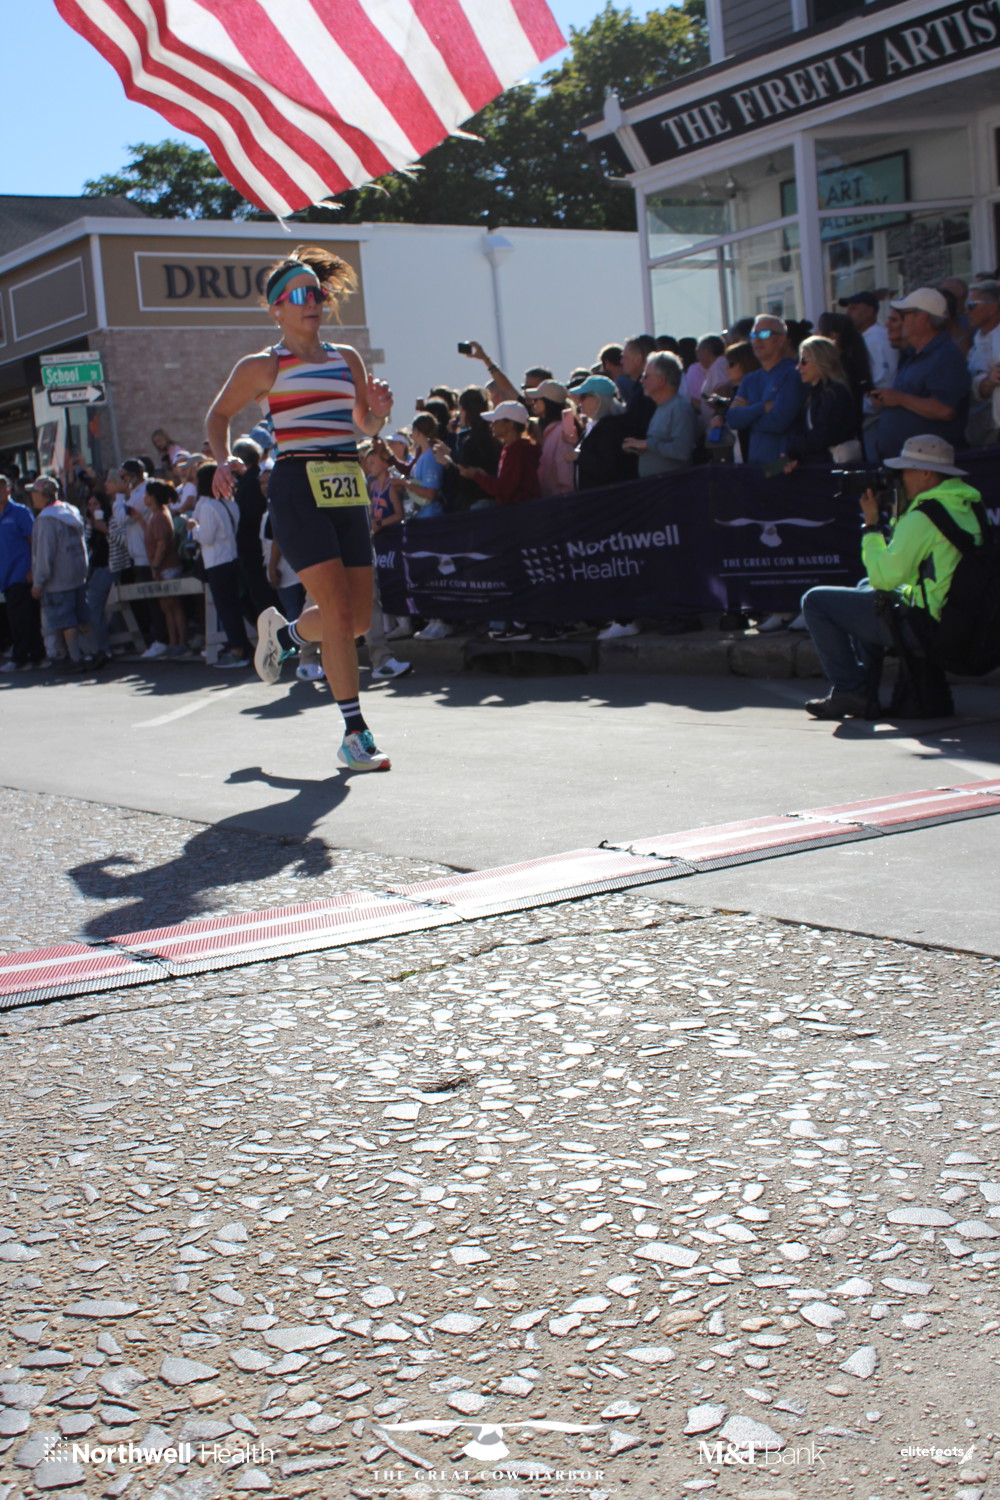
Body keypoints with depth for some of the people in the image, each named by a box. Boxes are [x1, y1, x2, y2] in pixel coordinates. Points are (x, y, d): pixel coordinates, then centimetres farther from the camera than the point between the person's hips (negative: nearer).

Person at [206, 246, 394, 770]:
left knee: (359, 620, 5)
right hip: (298, 489, -6)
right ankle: (355, 734, -4)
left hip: (348, 490, 6)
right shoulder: (262, 366, 2)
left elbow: (367, 427, 22)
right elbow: (219, 414, 14)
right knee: (339, 612, -13)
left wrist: (378, 410, 0)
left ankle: (282, 632, 36)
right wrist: (223, 460, -3)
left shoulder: (347, 359, 15)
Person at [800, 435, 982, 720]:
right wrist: (899, 511, 16)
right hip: (955, 617, 10)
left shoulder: (924, 516, -20)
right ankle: (866, 693, 31)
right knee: (865, 589, 36)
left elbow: (884, 577, -19)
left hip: (923, 625, -10)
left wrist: (871, 524, -9)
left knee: (815, 601, -2)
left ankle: (851, 692, 0)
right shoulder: (964, 506, 10)